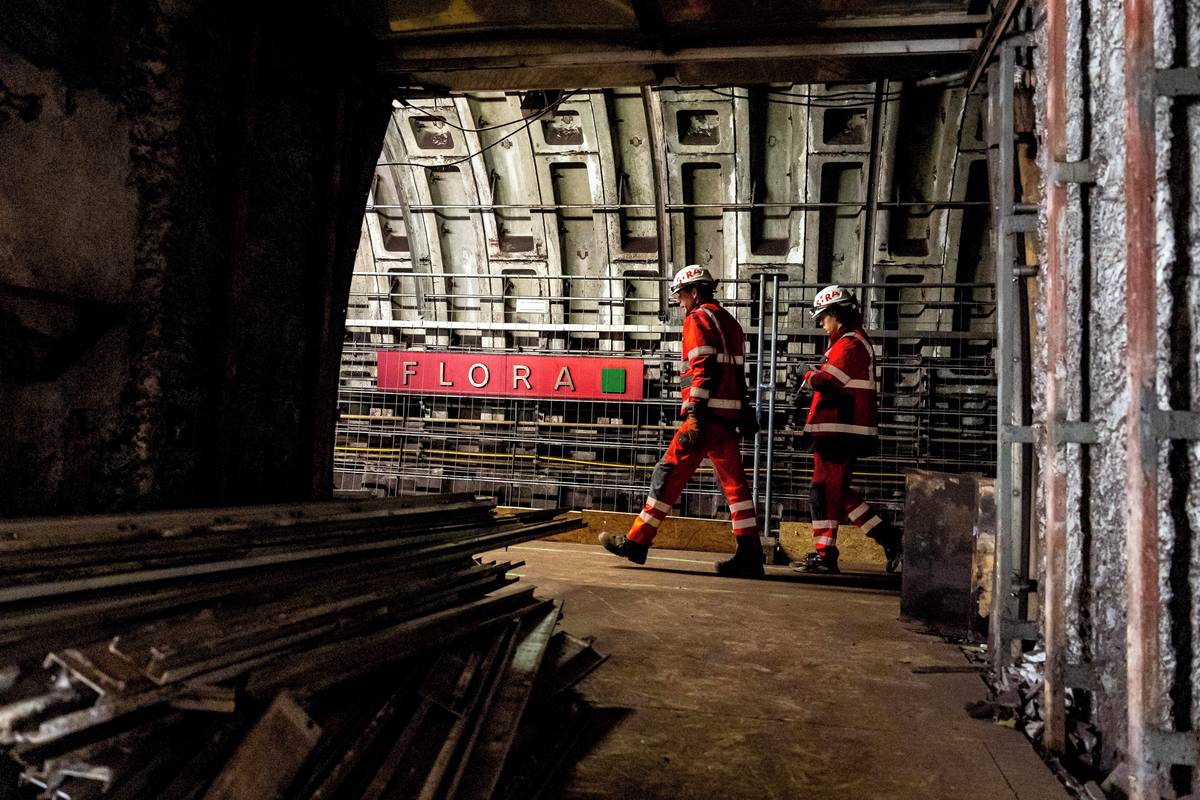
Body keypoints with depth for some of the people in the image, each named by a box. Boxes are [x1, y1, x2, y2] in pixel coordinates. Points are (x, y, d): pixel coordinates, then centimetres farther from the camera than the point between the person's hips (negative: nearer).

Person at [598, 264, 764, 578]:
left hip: (707, 413, -9)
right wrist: (743, 415, 23)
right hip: (729, 414, 9)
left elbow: (703, 368, -16)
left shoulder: (697, 319, -3)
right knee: (734, 482, 6)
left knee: (669, 473, -5)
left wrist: (694, 413, -21)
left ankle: (637, 542, 0)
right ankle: (750, 554, 5)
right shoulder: (729, 322, 23)